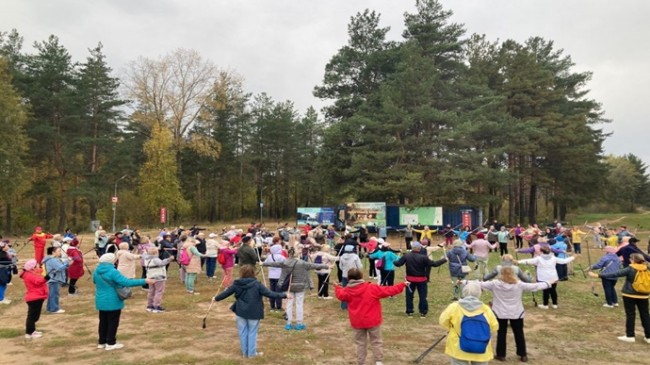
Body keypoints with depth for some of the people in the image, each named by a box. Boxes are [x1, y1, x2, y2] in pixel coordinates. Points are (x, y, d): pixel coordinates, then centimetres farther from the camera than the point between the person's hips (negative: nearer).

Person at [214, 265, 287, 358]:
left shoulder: (236, 284, -5)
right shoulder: (257, 284, -13)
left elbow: (226, 293, 7)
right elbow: (269, 294, -15)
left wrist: (216, 298, 26)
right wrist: (284, 295, -9)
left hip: (240, 312, 3)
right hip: (253, 312, -2)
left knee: (243, 332, 15)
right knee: (252, 332, 10)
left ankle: (244, 352, 24)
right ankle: (252, 353, 17)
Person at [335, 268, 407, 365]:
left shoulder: (347, 291, -5)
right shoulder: (372, 288, -14)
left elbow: (340, 295, 17)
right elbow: (388, 291, -10)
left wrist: (338, 287, 38)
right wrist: (402, 285, -2)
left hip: (357, 322, 2)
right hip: (372, 321, -2)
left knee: (360, 343, 14)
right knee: (376, 342, 12)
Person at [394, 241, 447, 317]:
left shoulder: (406, 256, -8)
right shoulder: (423, 257, -15)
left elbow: (398, 264, -6)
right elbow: (434, 264, -13)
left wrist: (394, 261, 19)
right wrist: (444, 259, 0)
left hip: (410, 279, 2)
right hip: (421, 280, -2)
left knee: (409, 296, 12)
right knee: (422, 296, 10)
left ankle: (409, 312, 15)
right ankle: (423, 312, 13)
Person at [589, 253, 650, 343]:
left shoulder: (630, 269, -14)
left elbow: (615, 274, -18)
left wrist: (598, 275, -19)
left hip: (630, 295, -5)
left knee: (630, 314, 1)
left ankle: (630, 336, 6)